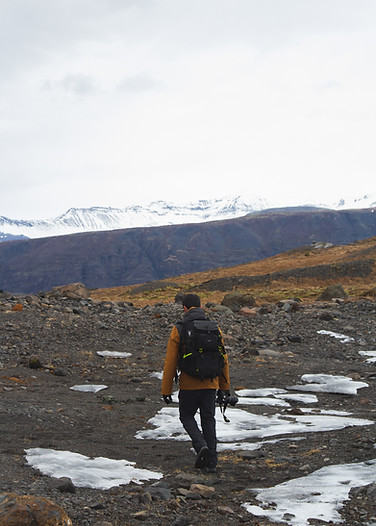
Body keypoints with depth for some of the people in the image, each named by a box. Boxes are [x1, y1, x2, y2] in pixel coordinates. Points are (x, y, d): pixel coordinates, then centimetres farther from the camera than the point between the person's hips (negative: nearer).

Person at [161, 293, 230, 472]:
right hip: (210, 384, 3)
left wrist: (166, 390, 1)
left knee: (187, 416, 16)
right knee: (208, 420, 12)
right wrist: (225, 387, 15)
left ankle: (201, 446, -7)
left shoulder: (178, 330, -6)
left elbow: (170, 363, -6)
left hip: (188, 384, -3)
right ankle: (211, 462, 10)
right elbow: (223, 359, 6)